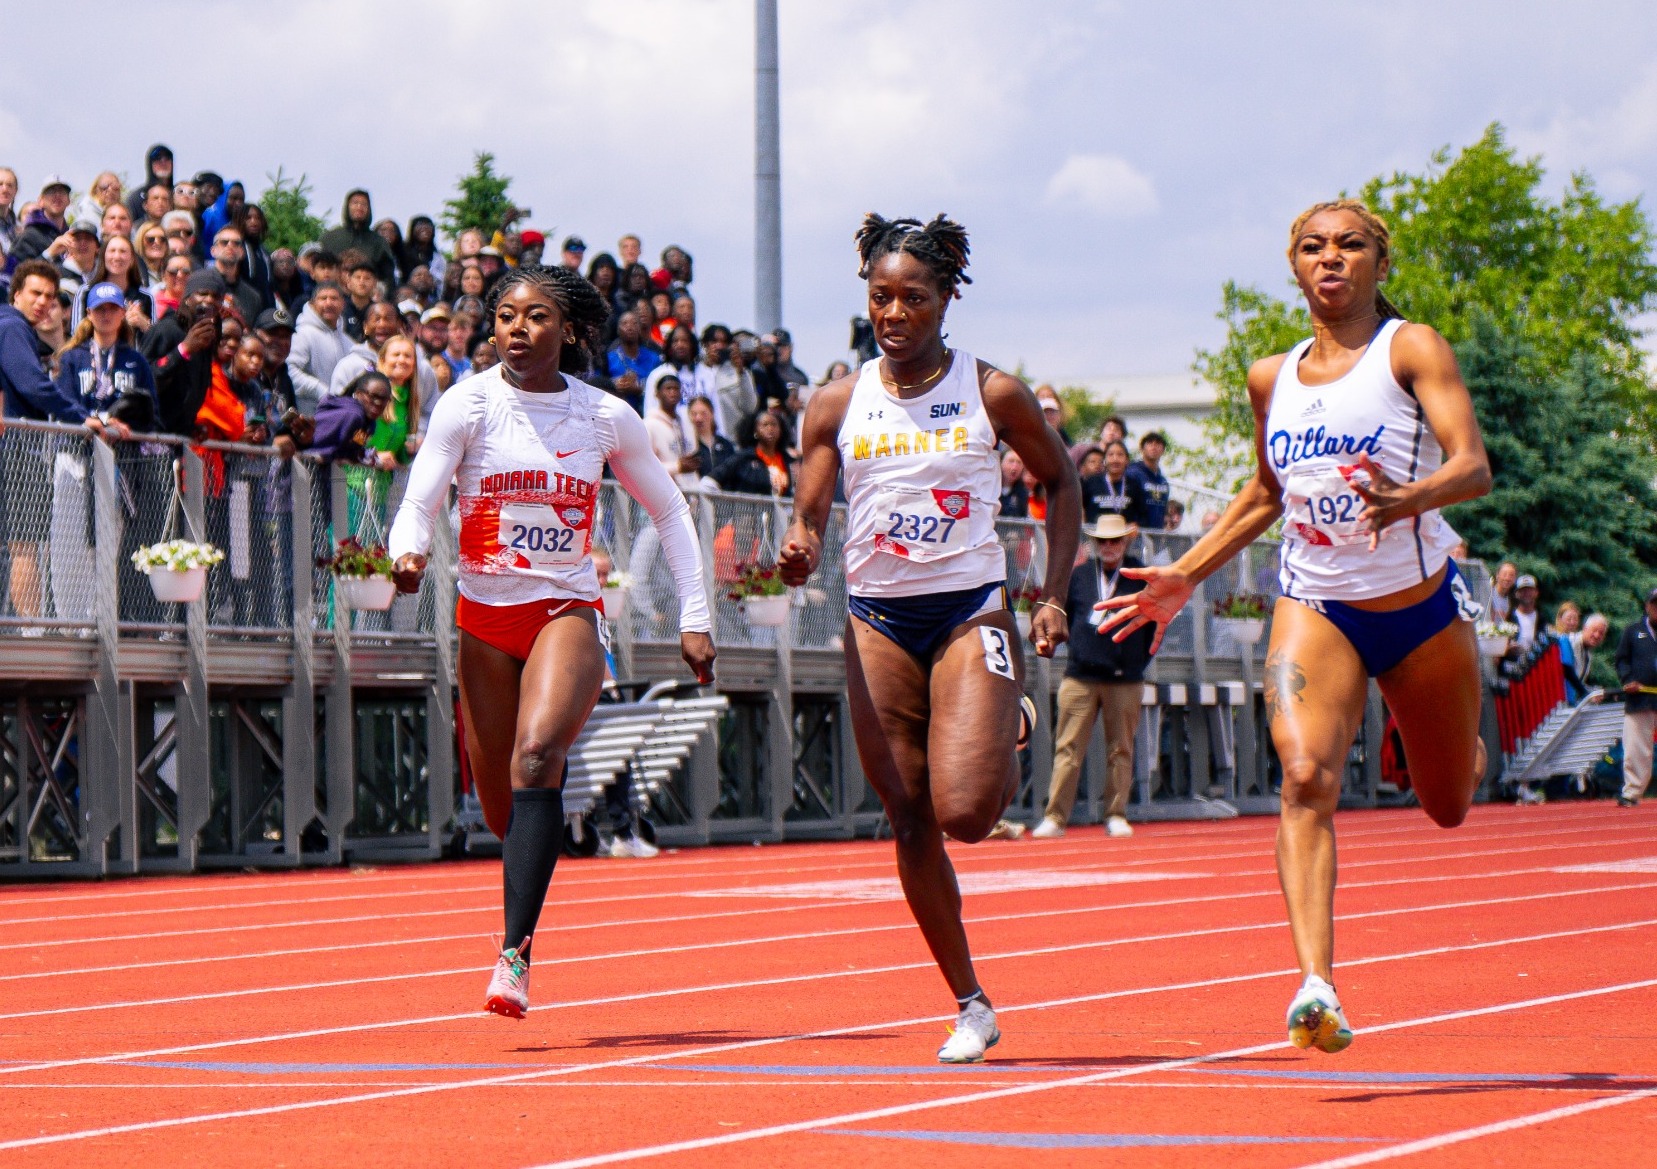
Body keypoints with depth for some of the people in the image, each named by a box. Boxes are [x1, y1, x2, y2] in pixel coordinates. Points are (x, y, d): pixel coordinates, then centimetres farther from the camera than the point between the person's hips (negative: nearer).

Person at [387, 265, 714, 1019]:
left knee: (536, 757, -27)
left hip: (567, 610, -1)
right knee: (499, 804, 6)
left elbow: (669, 511, 12)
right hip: (484, 616, 1)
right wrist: (408, 552, -34)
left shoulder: (606, 418, 1)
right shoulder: (469, 405, -3)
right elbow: (420, 501, -11)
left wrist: (694, 618, 7)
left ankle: (516, 950, -30)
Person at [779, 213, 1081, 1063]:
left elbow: (1061, 484, 11)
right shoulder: (838, 405, 3)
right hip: (877, 622, 3)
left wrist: (1053, 596, 3)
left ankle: (1012, 732, 17)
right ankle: (970, 1006, 15)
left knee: (964, 813, -18)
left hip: (971, 611, -3)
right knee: (912, 826, 3)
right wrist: (798, 554, -23)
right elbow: (807, 522, 1)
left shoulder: (992, 395, -2)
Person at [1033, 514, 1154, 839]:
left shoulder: (1141, 578, 4)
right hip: (1080, 678, 1)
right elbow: (1065, 615, 18)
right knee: (1068, 749, -4)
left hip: (1124, 681, -1)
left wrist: (1138, 660, 3)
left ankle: (1116, 816, 10)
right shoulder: (1079, 575, 9)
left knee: (1120, 751, 4)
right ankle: (1055, 818, -5)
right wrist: (1079, 649, 10)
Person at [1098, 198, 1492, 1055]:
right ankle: (1316, 986, -34)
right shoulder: (1272, 378, 7)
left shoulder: (1412, 350, -6)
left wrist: (1408, 500, -39)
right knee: (1306, 776, -25)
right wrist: (1183, 578, 18)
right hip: (1314, 606, 1)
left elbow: (1473, 466, -18)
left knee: (1448, 807, 15)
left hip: (1421, 605, -1)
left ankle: (1440, 734, 55)